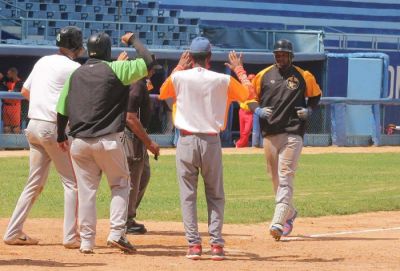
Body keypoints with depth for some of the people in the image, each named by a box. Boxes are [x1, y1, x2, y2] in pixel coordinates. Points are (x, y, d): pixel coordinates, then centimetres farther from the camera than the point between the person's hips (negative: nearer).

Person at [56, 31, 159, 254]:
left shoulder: (75, 75, 9)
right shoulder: (116, 69, -5)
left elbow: (62, 110, 10)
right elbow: (148, 62, -7)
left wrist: (61, 137, 22)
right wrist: (133, 40, 7)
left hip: (79, 142, 4)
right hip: (108, 141, -4)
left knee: (86, 190, 9)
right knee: (120, 184, 11)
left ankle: (87, 241, 8)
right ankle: (117, 233, -2)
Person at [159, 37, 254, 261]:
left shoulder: (179, 77, -4)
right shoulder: (222, 80, -4)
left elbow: (162, 93, 18)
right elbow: (248, 93, 9)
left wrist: (178, 68, 25)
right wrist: (239, 70, 20)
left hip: (186, 140, 0)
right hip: (211, 141, 0)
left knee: (188, 195, 5)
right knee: (215, 195, 9)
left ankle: (194, 244, -1)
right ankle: (216, 244, 2)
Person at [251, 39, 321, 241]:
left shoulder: (304, 77, 3)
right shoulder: (263, 76, 7)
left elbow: (315, 95, 16)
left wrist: (308, 110, -2)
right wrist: (258, 111, -5)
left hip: (293, 133, -4)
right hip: (269, 133, 4)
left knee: (285, 177, -14)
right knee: (275, 178, 11)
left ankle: (278, 222, -23)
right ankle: (289, 213, 34)